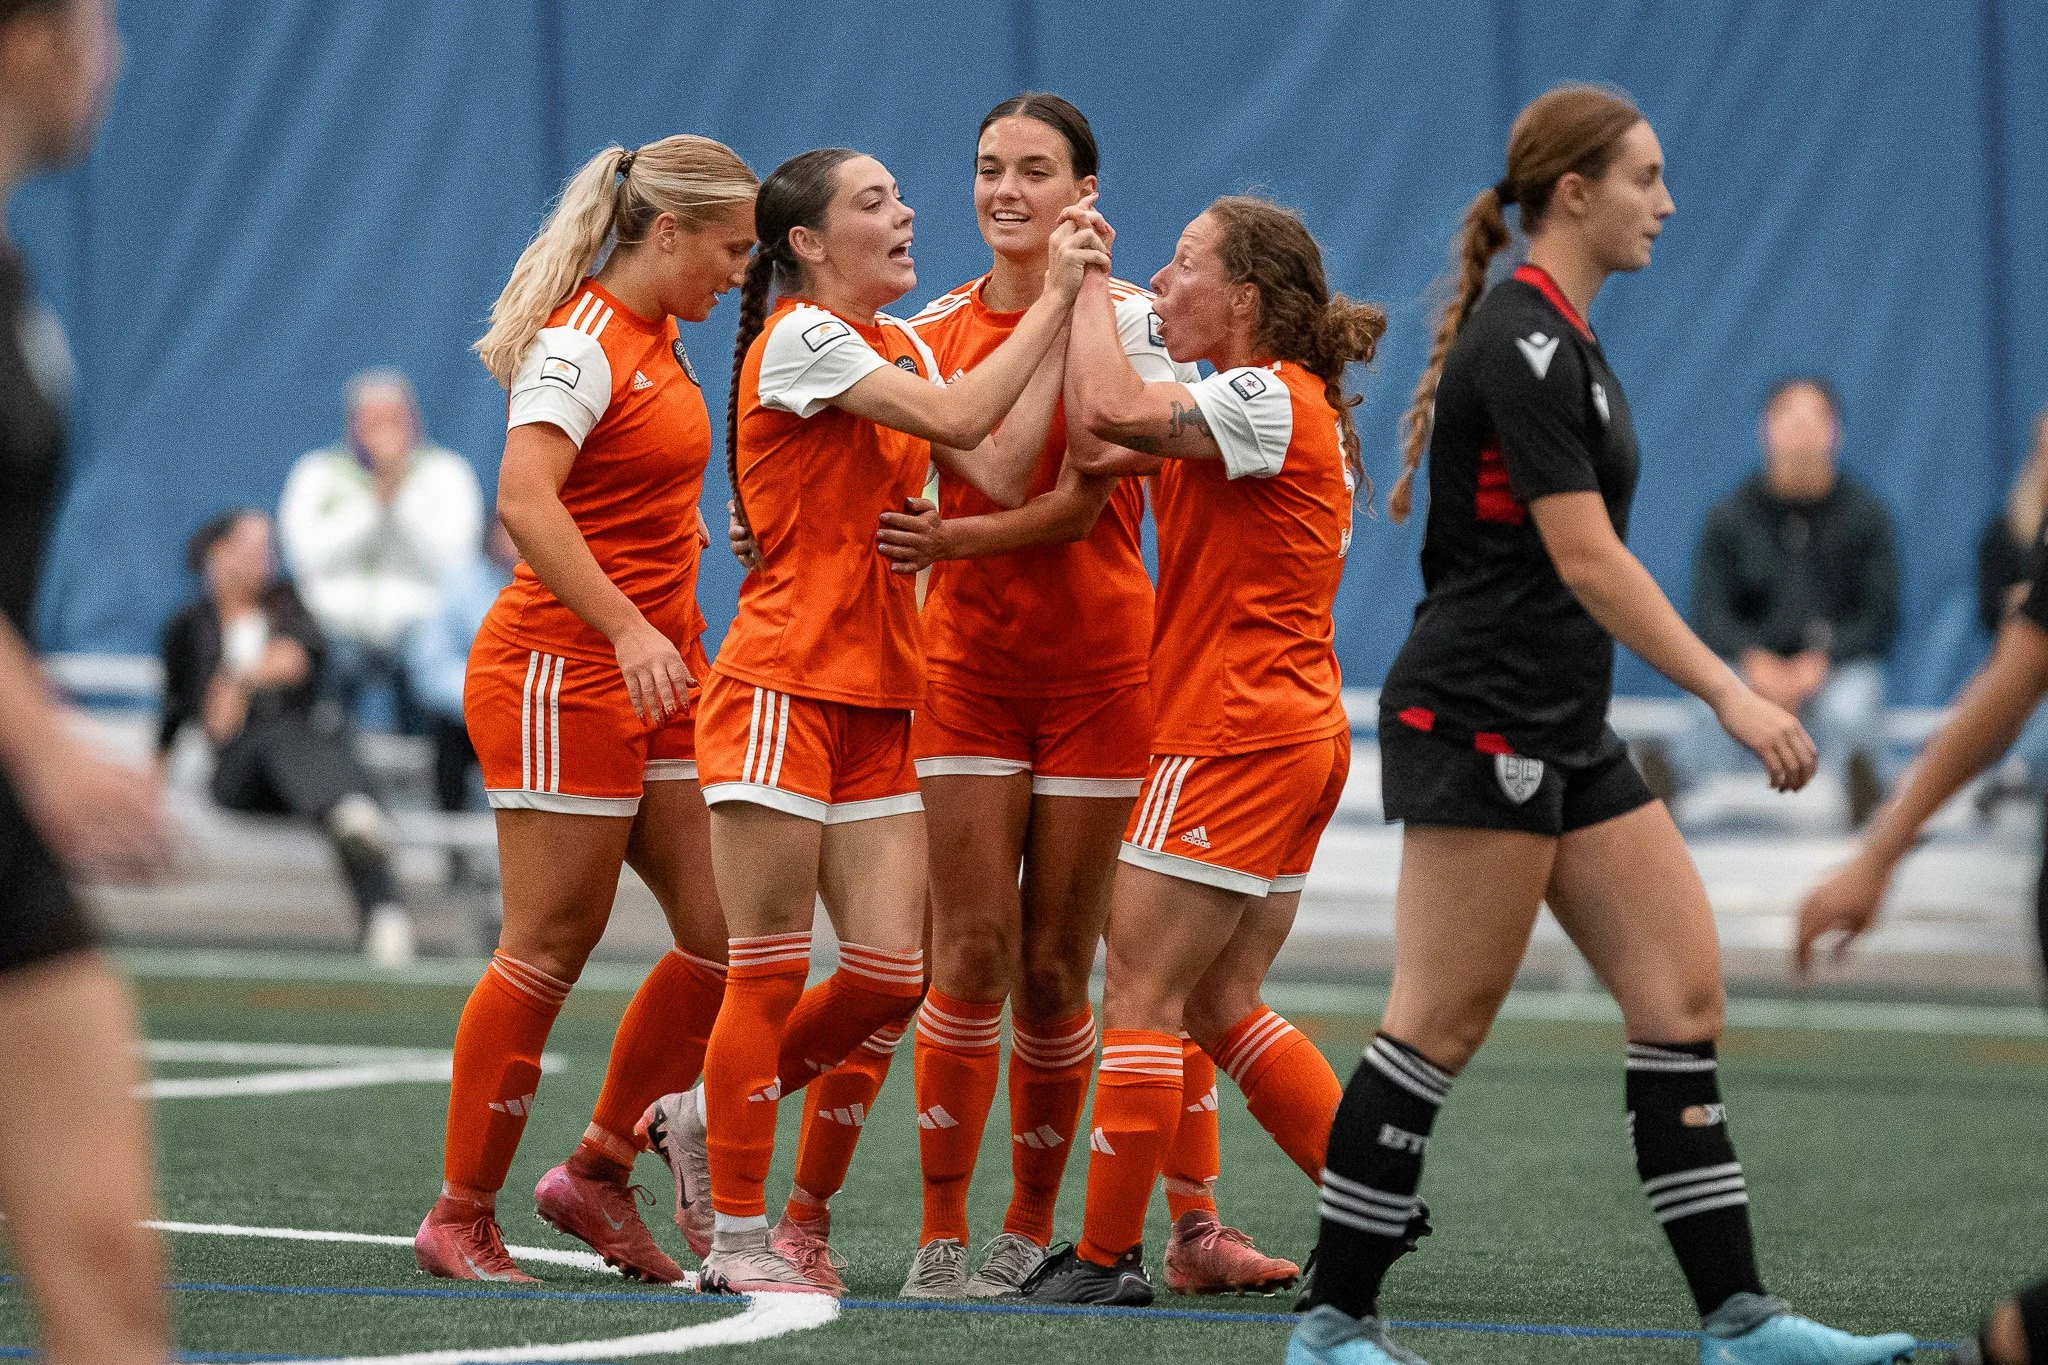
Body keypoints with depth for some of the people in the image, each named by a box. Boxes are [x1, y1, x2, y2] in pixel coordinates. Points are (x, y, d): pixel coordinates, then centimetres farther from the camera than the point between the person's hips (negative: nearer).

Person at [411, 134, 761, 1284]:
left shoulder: (662, 344, 14)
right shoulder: (581, 344, -14)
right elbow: (526, 498, -28)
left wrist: (686, 643, 21)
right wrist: (628, 630, -34)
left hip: (653, 675, 9)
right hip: (565, 673, -9)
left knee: (725, 932, 3)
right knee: (551, 949, -4)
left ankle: (599, 1172, 15)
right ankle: (462, 1218, 5)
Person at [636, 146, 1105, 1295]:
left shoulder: (902, 348, 15)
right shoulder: (801, 339, -10)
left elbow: (1000, 471, 3)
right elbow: (957, 421, -20)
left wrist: (1069, 310, 0)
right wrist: (1053, 299, -13)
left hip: (879, 701, 8)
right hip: (783, 688, -8)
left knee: (892, 975, 1)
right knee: (772, 973, -4)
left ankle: (710, 1118, 22)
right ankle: (740, 1239, 4)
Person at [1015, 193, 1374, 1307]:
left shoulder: (1273, 400, -14)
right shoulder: (1246, 404, 16)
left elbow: (1112, 414, -27)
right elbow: (1097, 448, 11)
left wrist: (1087, 288, -12)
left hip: (1232, 740, -10)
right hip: (1289, 738, 10)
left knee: (1140, 997, -6)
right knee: (1222, 1007, 13)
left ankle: (1106, 1257, -4)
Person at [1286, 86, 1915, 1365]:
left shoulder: (1556, 338, 15)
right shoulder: (1522, 342, -15)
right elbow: (1585, 557, -21)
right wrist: (1732, 694, -23)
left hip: (1565, 732, 10)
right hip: (1483, 721, -10)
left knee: (1684, 988, 3)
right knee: (1446, 1021, -6)